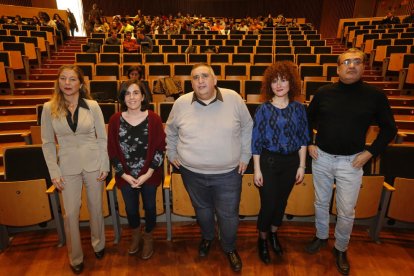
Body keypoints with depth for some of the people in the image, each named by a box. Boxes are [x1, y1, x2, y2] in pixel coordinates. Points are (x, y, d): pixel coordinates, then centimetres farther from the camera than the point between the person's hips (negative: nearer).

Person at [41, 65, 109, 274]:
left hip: (93, 163, 0)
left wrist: (105, 166, -4)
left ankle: (98, 244, 39)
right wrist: (54, 172, -4)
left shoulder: (92, 106, -5)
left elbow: (102, 138, -1)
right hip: (68, 166, 0)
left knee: (96, 207, 14)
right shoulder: (49, 108, -3)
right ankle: (75, 257, 29)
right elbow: (47, 143, 0)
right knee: (71, 212, 8)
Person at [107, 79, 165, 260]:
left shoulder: (153, 119, -12)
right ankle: (136, 235, 49)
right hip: (126, 176, 2)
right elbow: (112, 151, -3)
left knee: (149, 207, 14)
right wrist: (124, 174, -8)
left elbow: (160, 148, -9)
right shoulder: (115, 120, -7)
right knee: (130, 208, 18)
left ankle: (148, 238, 42)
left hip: (149, 175, -1)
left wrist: (148, 173, -14)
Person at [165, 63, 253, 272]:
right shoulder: (181, 103, -7)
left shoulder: (233, 99, -10)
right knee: (202, 209, 24)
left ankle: (229, 248, 42)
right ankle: (207, 237, 54)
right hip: (192, 173, 2)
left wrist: (245, 155, 2)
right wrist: (172, 153, 10)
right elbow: (170, 130, 11)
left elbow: (247, 128, 2)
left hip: (228, 173, -1)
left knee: (229, 214, 13)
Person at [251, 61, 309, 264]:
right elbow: (256, 141, -8)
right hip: (268, 161, -3)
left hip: (291, 161, 3)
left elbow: (303, 139, 4)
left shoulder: (298, 108, 0)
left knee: (282, 201, 18)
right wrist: (257, 169, -10)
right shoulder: (264, 109, -9)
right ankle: (262, 239, 30)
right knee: (268, 203, 4)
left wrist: (301, 166, 2)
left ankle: (273, 234, 43)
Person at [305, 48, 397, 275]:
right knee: (321, 203, 16)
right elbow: (308, 119, 12)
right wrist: (308, 144, 3)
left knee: (346, 211, 6)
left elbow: (389, 128, 3)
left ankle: (341, 249, 31)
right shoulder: (324, 92, -2)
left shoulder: (375, 95, -6)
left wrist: (370, 152, -6)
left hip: (351, 162, -1)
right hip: (321, 157, 2)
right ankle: (321, 237, 40)